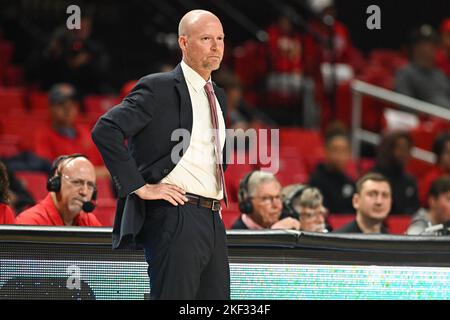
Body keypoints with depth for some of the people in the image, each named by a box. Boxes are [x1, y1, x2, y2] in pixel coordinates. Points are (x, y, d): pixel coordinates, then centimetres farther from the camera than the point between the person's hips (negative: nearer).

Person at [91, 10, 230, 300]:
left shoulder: (218, 96, 19)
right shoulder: (159, 88, -6)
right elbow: (105, 131, -17)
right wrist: (140, 187, -17)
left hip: (213, 220, 8)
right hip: (175, 215, -8)